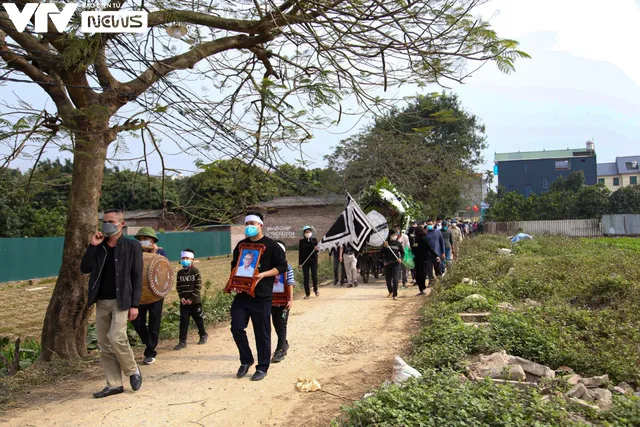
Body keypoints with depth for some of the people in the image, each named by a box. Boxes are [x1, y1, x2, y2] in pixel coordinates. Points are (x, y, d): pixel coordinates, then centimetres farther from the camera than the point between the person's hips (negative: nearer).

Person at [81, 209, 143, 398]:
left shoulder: (132, 246, -4)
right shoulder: (99, 246, 8)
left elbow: (137, 277, -6)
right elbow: (84, 268, 0)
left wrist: (134, 304, -12)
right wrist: (92, 246, -8)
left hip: (121, 301, -5)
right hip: (102, 302, 5)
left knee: (116, 338, -18)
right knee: (104, 345, 7)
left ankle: (133, 371, 7)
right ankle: (114, 384, 17)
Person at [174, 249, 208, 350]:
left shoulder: (196, 272, -7)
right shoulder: (180, 273, 6)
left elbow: (198, 286, -10)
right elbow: (178, 286, 9)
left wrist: (191, 299, -15)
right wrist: (181, 297, -7)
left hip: (195, 301, -3)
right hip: (184, 302, 3)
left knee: (198, 320, 10)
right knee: (183, 322, -1)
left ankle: (203, 335, 32)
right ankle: (182, 341, 2)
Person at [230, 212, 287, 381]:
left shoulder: (271, 245, -5)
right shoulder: (241, 245, 11)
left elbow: (282, 266, -6)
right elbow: (234, 266, 20)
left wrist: (263, 275, -19)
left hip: (262, 296, -4)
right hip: (242, 294, 5)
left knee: (262, 334, 3)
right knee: (237, 328, -1)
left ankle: (262, 368, 18)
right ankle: (246, 360, 21)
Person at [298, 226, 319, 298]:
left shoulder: (314, 240, 5)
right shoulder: (302, 241, 3)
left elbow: (318, 250, 3)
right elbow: (300, 252, 1)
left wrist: (317, 249, -22)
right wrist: (299, 263, -4)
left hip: (313, 260, 0)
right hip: (305, 261, 0)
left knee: (314, 276, -2)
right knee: (306, 277, 0)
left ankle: (315, 289, 23)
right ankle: (307, 293, 9)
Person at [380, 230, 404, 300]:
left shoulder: (398, 243, 3)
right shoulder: (385, 243, 3)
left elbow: (403, 252, 10)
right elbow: (381, 253, 0)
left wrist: (400, 258, -9)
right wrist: (384, 247, -15)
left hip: (396, 263, -2)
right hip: (387, 263, 2)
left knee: (395, 279, -12)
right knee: (388, 279, 10)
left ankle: (395, 295, -8)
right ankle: (390, 292, 35)